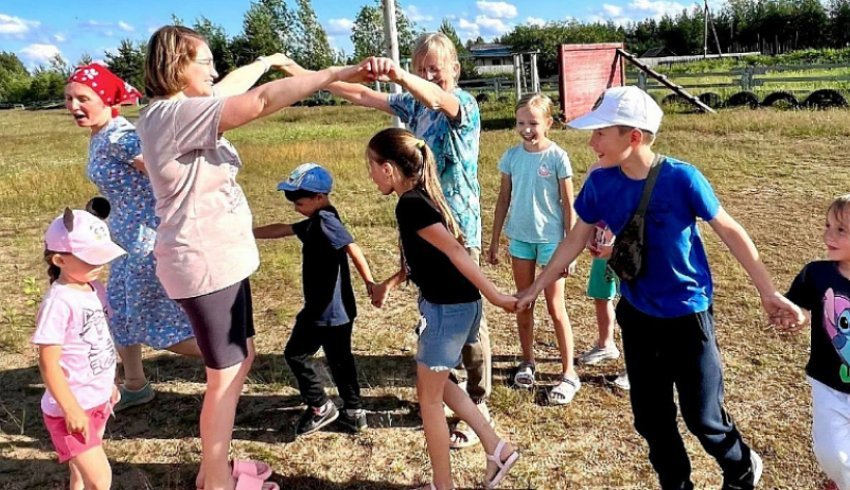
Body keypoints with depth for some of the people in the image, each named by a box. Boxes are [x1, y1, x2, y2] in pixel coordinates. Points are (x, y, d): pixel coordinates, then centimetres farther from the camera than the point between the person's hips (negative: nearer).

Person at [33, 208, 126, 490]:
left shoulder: (94, 289, 3)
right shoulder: (59, 302, -23)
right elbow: (48, 363, -21)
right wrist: (71, 410, -20)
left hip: (97, 402, 8)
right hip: (72, 408, -8)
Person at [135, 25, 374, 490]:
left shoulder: (180, 111, 8)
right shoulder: (174, 114, -21)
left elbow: (229, 91, 27)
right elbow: (261, 101, -29)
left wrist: (268, 59, 39)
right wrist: (333, 74, -25)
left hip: (220, 259, 10)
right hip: (205, 264, -10)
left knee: (241, 360, 19)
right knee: (226, 376, 2)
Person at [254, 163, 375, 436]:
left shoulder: (324, 220, -17)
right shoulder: (314, 223, 12)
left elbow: (353, 249, -27)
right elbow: (282, 230, 21)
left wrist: (369, 282, -31)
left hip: (326, 310, -9)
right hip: (338, 309, 9)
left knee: (295, 354, 6)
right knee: (339, 358, 16)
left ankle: (320, 407, 14)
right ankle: (354, 412, 24)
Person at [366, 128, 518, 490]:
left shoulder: (409, 205, -19)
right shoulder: (421, 196, 10)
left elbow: (454, 250, -25)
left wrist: (494, 295, -27)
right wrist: (389, 282, 29)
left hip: (447, 308, -10)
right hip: (452, 304, 10)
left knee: (428, 396, 7)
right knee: (434, 384, 23)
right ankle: (497, 448, 25)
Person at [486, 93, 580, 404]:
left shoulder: (557, 157, -10)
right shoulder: (512, 156, 1)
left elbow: (568, 205, -6)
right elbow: (503, 200, 8)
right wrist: (494, 241, 9)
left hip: (550, 239, -4)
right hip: (520, 237, 4)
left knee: (555, 307, 1)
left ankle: (569, 373, 12)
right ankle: (527, 362, 30)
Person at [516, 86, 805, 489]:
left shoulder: (681, 178, -21)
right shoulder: (600, 184, -10)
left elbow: (730, 231, -9)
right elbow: (576, 239, 3)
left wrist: (768, 293, -8)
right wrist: (536, 288, 7)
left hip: (688, 316, -4)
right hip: (637, 316, 4)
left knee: (703, 417, 9)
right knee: (650, 418, 14)